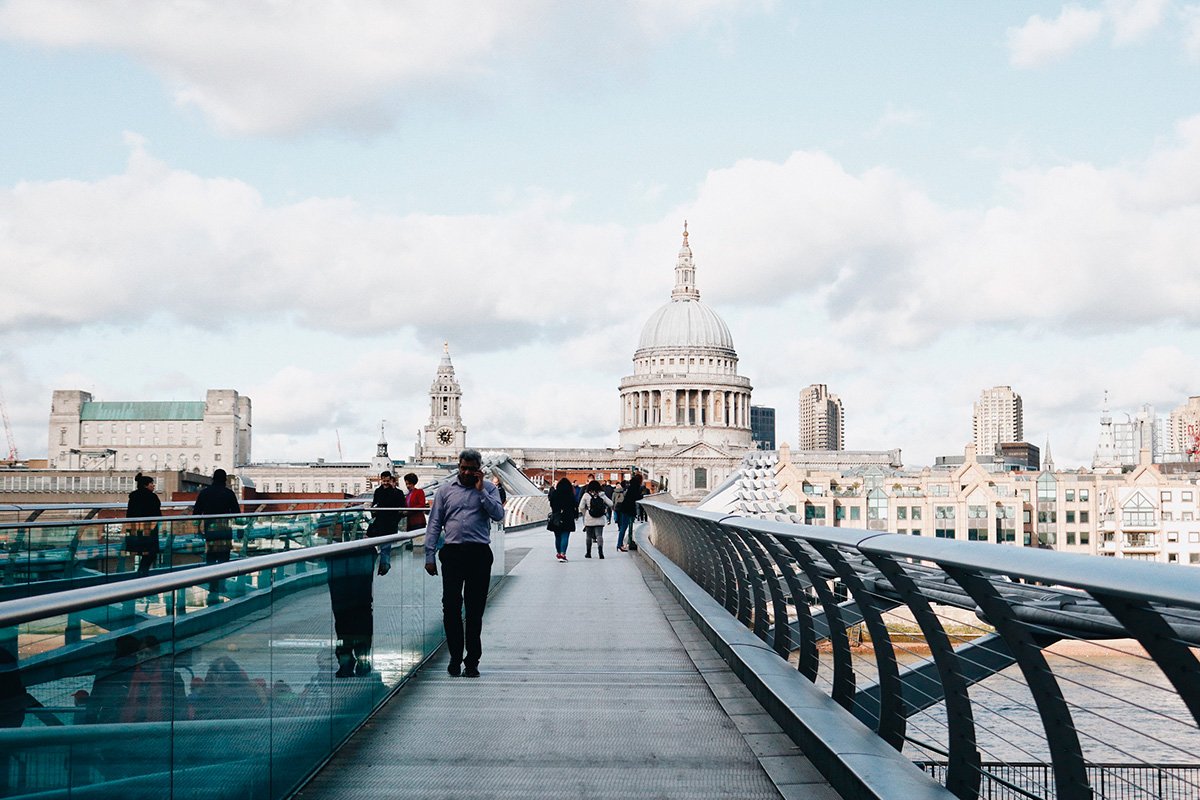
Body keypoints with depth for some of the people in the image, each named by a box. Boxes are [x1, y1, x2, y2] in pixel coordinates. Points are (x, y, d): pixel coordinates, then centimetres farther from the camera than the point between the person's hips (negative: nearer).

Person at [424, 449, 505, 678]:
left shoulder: (488, 489, 10)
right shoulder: (445, 491, 12)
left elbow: (498, 514, -5)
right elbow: (434, 524, 10)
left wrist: (480, 491, -7)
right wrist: (430, 556, 3)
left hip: (479, 554, -1)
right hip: (452, 553, 1)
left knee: (475, 609, 3)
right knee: (451, 607, 0)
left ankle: (472, 660, 10)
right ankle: (455, 657, 11)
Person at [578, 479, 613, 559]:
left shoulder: (586, 495, -5)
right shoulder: (601, 495, -1)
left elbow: (581, 507, -5)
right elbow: (610, 504, -1)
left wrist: (585, 513, 11)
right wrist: (604, 509, 14)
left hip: (589, 519, 0)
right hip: (600, 519, 0)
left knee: (589, 536, 12)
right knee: (599, 535, -3)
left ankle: (588, 553, 20)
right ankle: (600, 550, -26)